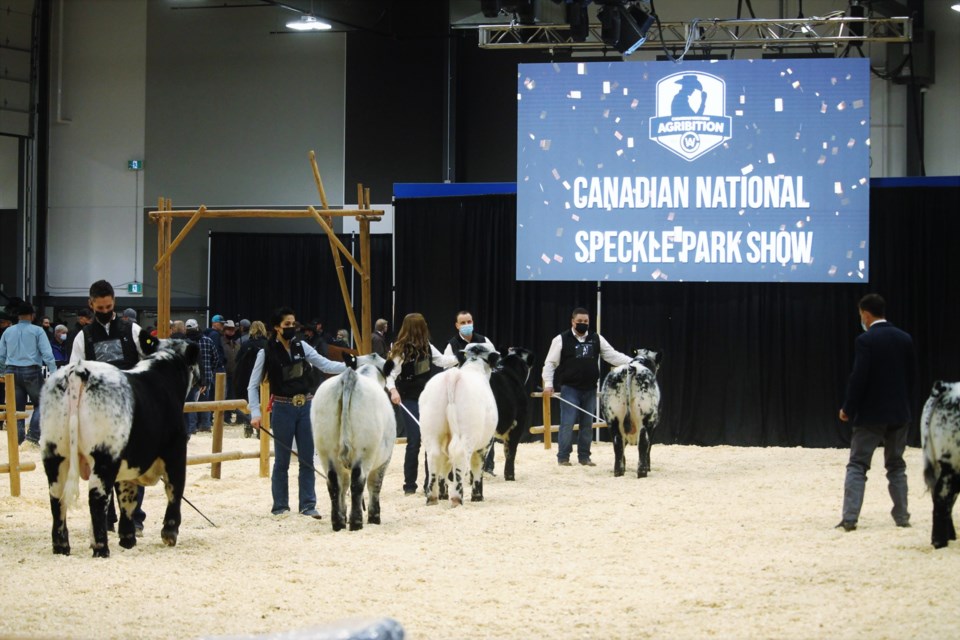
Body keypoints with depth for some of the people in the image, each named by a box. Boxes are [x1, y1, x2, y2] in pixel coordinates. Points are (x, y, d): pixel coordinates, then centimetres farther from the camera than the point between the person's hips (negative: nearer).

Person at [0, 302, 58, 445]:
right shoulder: (37, 331, -3)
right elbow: (47, 354, -9)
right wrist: (54, 374, -9)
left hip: (12, 372, 4)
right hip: (31, 371, -4)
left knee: (16, 407, 9)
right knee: (41, 403, 9)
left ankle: (17, 438, 4)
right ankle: (33, 434, -6)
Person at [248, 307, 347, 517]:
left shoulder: (302, 346, 4)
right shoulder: (267, 353, -6)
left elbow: (326, 365, -1)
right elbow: (253, 385, -3)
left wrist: (350, 365, -17)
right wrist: (255, 413, -13)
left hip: (305, 407, 3)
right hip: (283, 408, -3)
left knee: (307, 459, 4)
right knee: (282, 460, 5)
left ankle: (308, 505, 9)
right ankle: (280, 505, 16)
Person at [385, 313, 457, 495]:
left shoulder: (426, 347, 7)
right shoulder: (400, 351, -12)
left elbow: (443, 361, 13)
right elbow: (391, 375, -16)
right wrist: (393, 390, -34)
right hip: (410, 401, -6)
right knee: (414, 441, -7)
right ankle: (410, 485, 4)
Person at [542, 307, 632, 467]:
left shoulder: (597, 339, 7)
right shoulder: (561, 340, -4)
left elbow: (613, 355, 4)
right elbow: (550, 363, -2)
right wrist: (548, 384, -11)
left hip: (590, 389, 4)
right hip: (569, 389, -4)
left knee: (587, 424, 8)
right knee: (567, 423, -7)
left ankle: (584, 456, 16)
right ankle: (563, 457, 1)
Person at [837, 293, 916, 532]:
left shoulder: (866, 340, -14)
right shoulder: (904, 339, 4)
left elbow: (858, 378, -17)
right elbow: (912, 375, 9)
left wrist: (848, 409, -6)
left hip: (871, 414, -5)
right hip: (899, 413, 5)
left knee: (857, 466, -1)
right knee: (896, 466, 15)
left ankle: (849, 518, -8)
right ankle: (902, 517, 13)